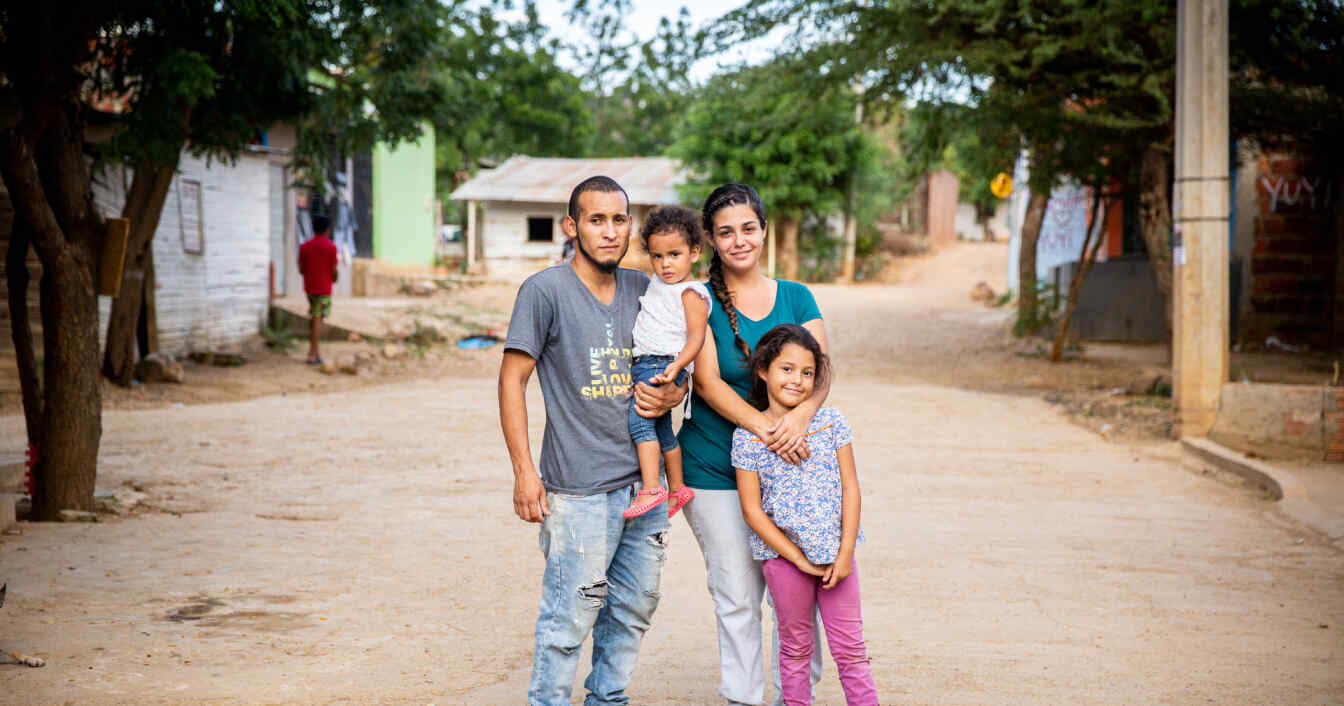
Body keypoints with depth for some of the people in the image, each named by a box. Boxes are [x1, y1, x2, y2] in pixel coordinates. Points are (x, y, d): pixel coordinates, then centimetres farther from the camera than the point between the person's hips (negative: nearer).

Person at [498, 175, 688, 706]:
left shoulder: (642, 289, 10)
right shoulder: (545, 291, -7)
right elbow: (512, 379, -7)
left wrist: (670, 396, -4)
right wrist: (524, 471, -13)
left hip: (644, 478, 6)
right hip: (580, 488, -6)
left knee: (635, 605, 16)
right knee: (571, 613, -5)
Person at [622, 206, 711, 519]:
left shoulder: (691, 293, -9)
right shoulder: (656, 284, 17)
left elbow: (696, 336, -17)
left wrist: (677, 365, -30)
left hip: (663, 366, -9)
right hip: (643, 365, 9)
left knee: (638, 418, -24)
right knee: (661, 430, 17)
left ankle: (651, 488, -28)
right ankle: (677, 489, 30)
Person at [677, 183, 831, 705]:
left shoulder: (796, 298, 7)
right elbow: (707, 382, -12)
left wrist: (799, 418, -25)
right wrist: (765, 428, -26)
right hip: (715, 471, -3)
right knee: (737, 595, 2)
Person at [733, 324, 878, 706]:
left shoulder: (831, 421, -1)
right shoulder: (748, 435, -6)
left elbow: (850, 487, 1)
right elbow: (752, 509, -7)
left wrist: (846, 553, -7)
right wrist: (798, 558, -10)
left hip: (835, 551, 1)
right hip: (782, 553, -1)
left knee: (850, 647, 6)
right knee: (795, 647, 11)